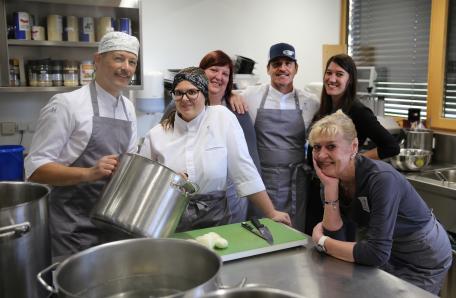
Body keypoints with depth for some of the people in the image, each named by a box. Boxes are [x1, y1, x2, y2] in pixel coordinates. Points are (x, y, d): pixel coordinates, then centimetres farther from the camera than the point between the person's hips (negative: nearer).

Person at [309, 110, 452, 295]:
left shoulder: (381, 179, -32)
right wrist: (330, 187, -25)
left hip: (422, 261, -5)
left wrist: (321, 241, -25)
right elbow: (336, 236, -15)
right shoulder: (333, 176, -11)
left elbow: (377, 253, -36)